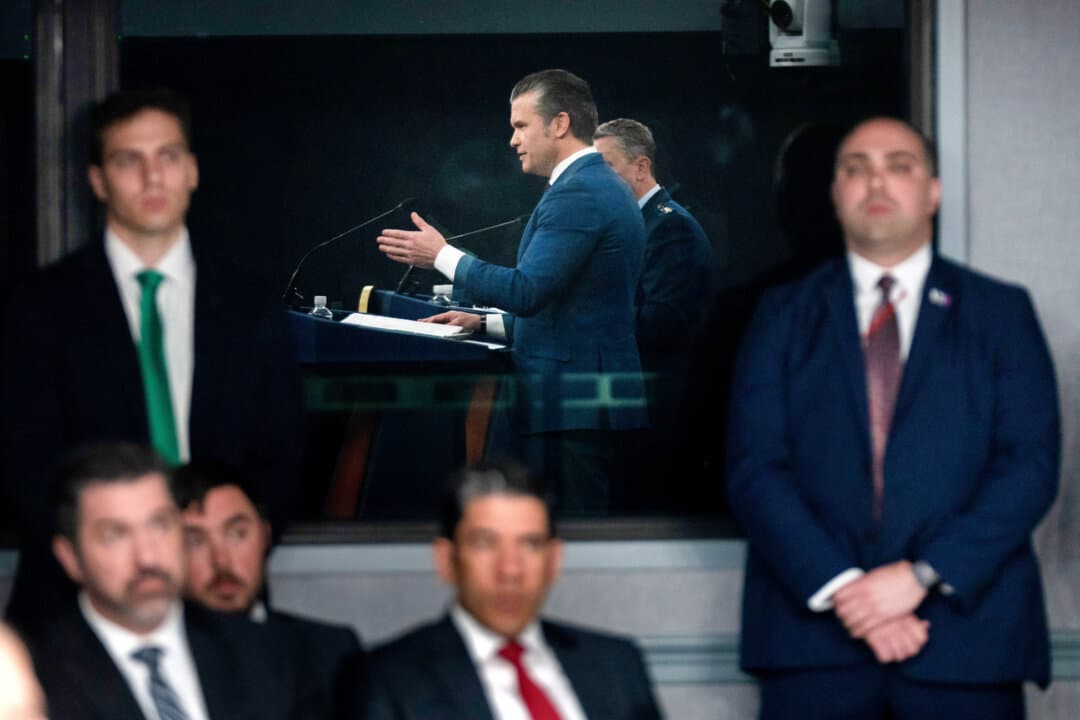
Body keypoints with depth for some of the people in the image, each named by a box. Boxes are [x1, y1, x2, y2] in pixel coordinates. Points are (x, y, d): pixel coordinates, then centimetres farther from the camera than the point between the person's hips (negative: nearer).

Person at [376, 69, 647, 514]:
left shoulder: (576, 194, -15)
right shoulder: (604, 186, 19)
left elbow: (528, 290, -22)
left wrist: (441, 256, -11)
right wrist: (486, 324, 20)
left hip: (572, 401, -11)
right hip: (597, 394, 11)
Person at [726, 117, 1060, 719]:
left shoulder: (1001, 313, 11)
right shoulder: (785, 317, 13)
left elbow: (1031, 465, 1)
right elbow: (755, 470, 3)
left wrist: (921, 575, -11)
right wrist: (839, 588, -12)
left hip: (965, 634, 0)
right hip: (815, 636, 0)